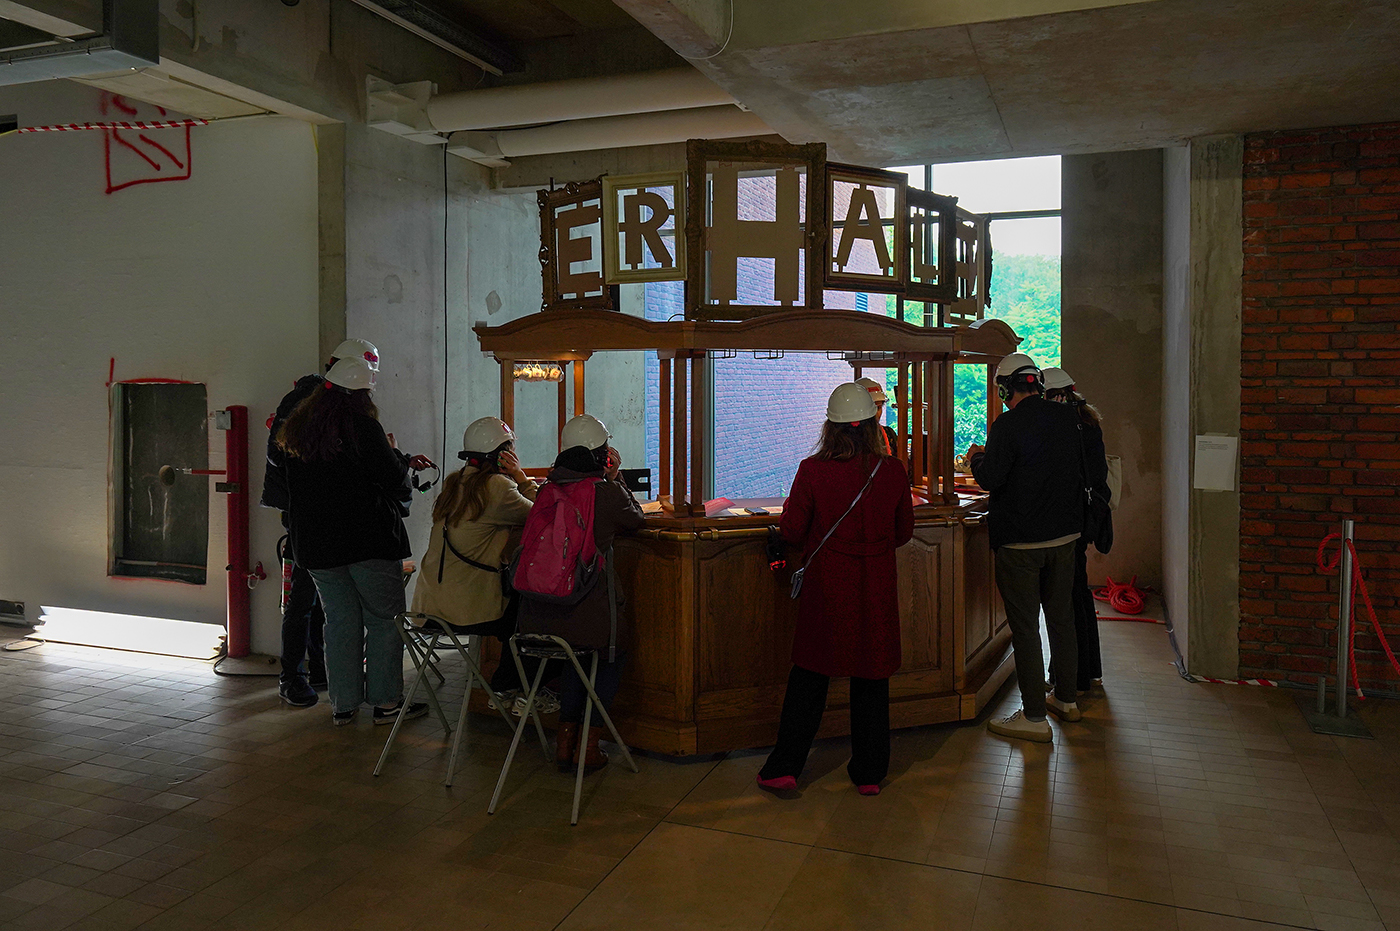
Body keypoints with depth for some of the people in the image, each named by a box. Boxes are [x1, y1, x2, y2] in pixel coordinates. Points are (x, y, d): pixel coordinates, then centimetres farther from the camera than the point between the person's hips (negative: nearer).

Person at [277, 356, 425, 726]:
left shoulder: (297, 429, 9)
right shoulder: (362, 426, -12)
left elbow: (291, 488, 19)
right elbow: (394, 477, -12)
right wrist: (396, 454, 7)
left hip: (315, 543, 6)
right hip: (368, 541, -6)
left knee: (339, 619, 13)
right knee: (384, 619, 3)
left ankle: (343, 704, 17)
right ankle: (386, 702, 6)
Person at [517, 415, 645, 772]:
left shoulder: (549, 488, 4)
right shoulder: (607, 491, -9)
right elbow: (636, 520, 11)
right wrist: (615, 477, 17)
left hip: (538, 614, 5)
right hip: (587, 614, -5)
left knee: (578, 655, 32)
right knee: (612, 659, 24)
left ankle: (565, 740, 30)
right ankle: (588, 746, 19)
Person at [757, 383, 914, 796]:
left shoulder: (812, 470, -12)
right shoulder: (892, 471, -6)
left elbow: (792, 531, -5)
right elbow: (904, 533, 5)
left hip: (826, 586, -1)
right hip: (876, 589, 1)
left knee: (809, 677, 10)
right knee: (872, 678, 13)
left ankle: (784, 767, 15)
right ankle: (869, 772, 23)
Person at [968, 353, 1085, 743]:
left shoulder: (1008, 425, -17)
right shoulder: (1067, 418, 3)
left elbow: (991, 479, -18)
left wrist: (977, 457, 4)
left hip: (1020, 542, -7)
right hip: (1064, 535, 7)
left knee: (1025, 626, 0)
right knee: (1061, 617, 18)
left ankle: (1034, 717, 6)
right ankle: (1066, 699, 32)